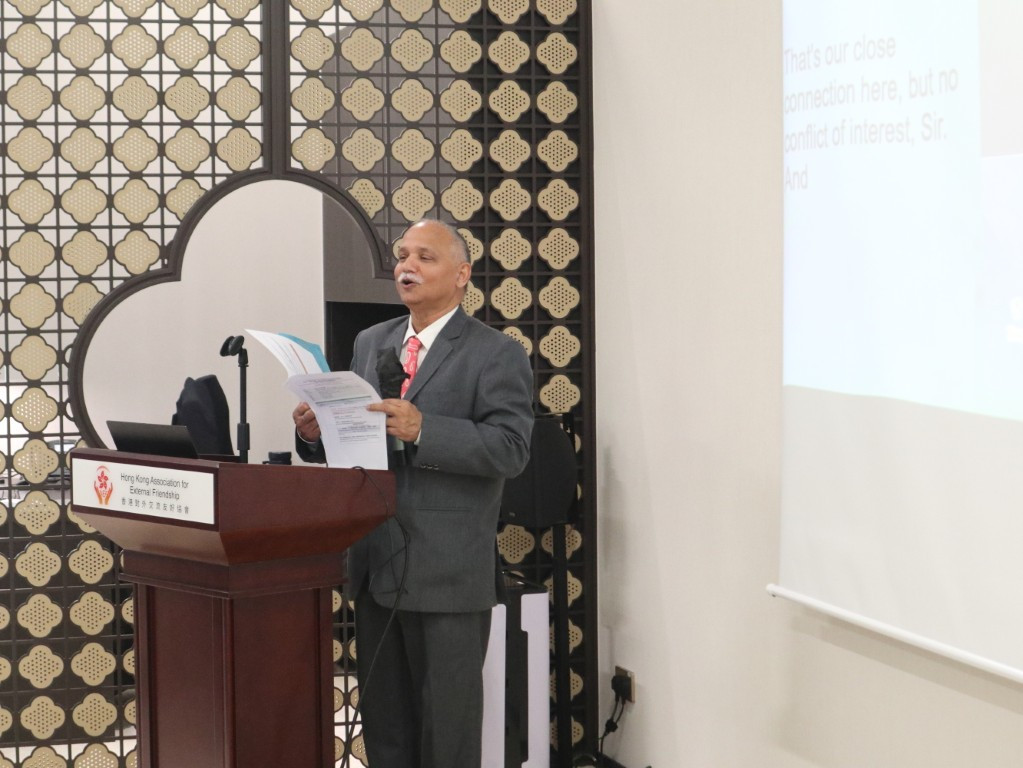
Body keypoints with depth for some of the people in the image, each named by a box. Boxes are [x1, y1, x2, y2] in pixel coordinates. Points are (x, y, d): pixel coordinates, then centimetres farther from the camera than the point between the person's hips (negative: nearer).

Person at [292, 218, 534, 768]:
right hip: (374, 566, 6)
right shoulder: (370, 343, 14)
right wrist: (315, 432, -7)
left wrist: (422, 429, -28)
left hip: (447, 574, -6)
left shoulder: (497, 355, -5)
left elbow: (509, 449, -17)